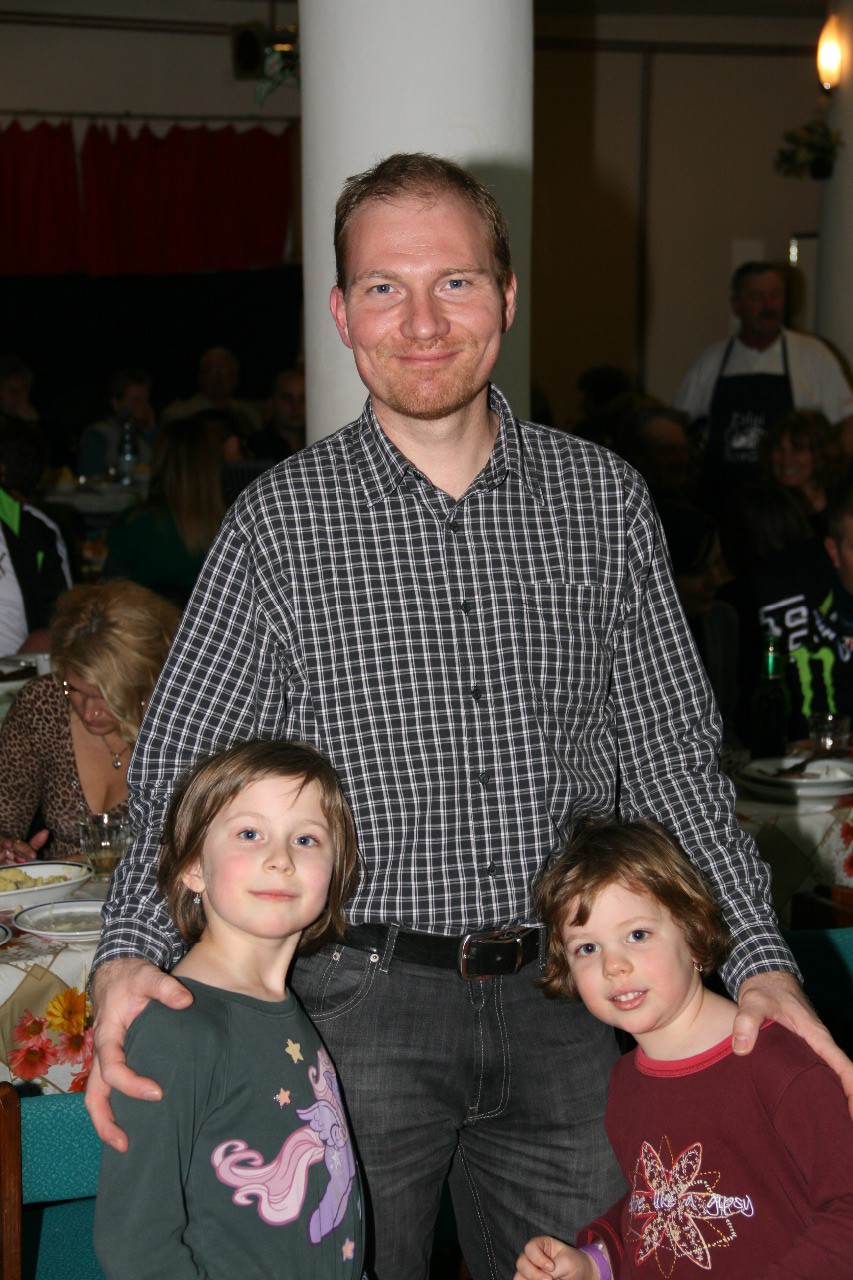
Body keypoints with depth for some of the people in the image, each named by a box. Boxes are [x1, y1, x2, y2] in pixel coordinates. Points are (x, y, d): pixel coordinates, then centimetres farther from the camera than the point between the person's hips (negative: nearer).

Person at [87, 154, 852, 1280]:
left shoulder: (605, 500, 3)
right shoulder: (279, 521, -3)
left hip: (560, 1002, 3)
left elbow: (672, 757, 6)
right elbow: (181, 774, -3)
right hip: (361, 1011, -2)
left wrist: (758, 957, -2)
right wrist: (131, 954, -19)